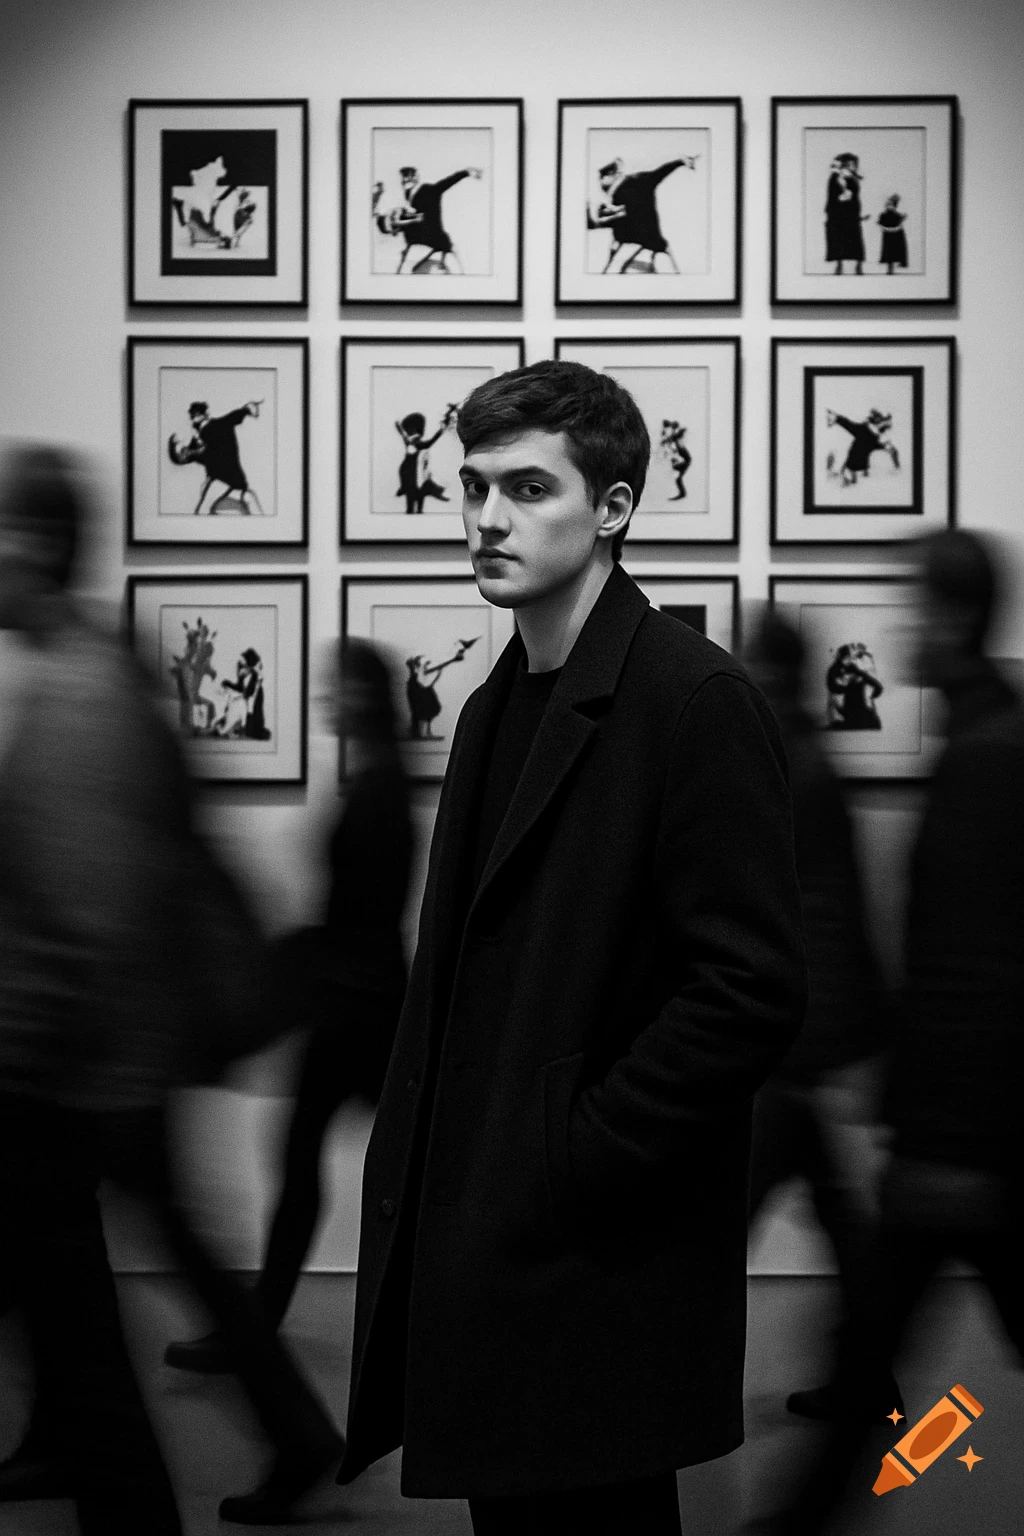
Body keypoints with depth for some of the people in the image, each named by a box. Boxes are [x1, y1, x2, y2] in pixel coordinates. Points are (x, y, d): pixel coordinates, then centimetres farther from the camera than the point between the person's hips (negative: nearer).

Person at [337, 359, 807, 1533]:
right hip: (477, 1260, 8)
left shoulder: (695, 701, -12)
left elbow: (753, 987, -18)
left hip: (601, 1280, -8)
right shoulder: (496, 707, 15)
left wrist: (564, 1164, -16)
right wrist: (410, 1172, 9)